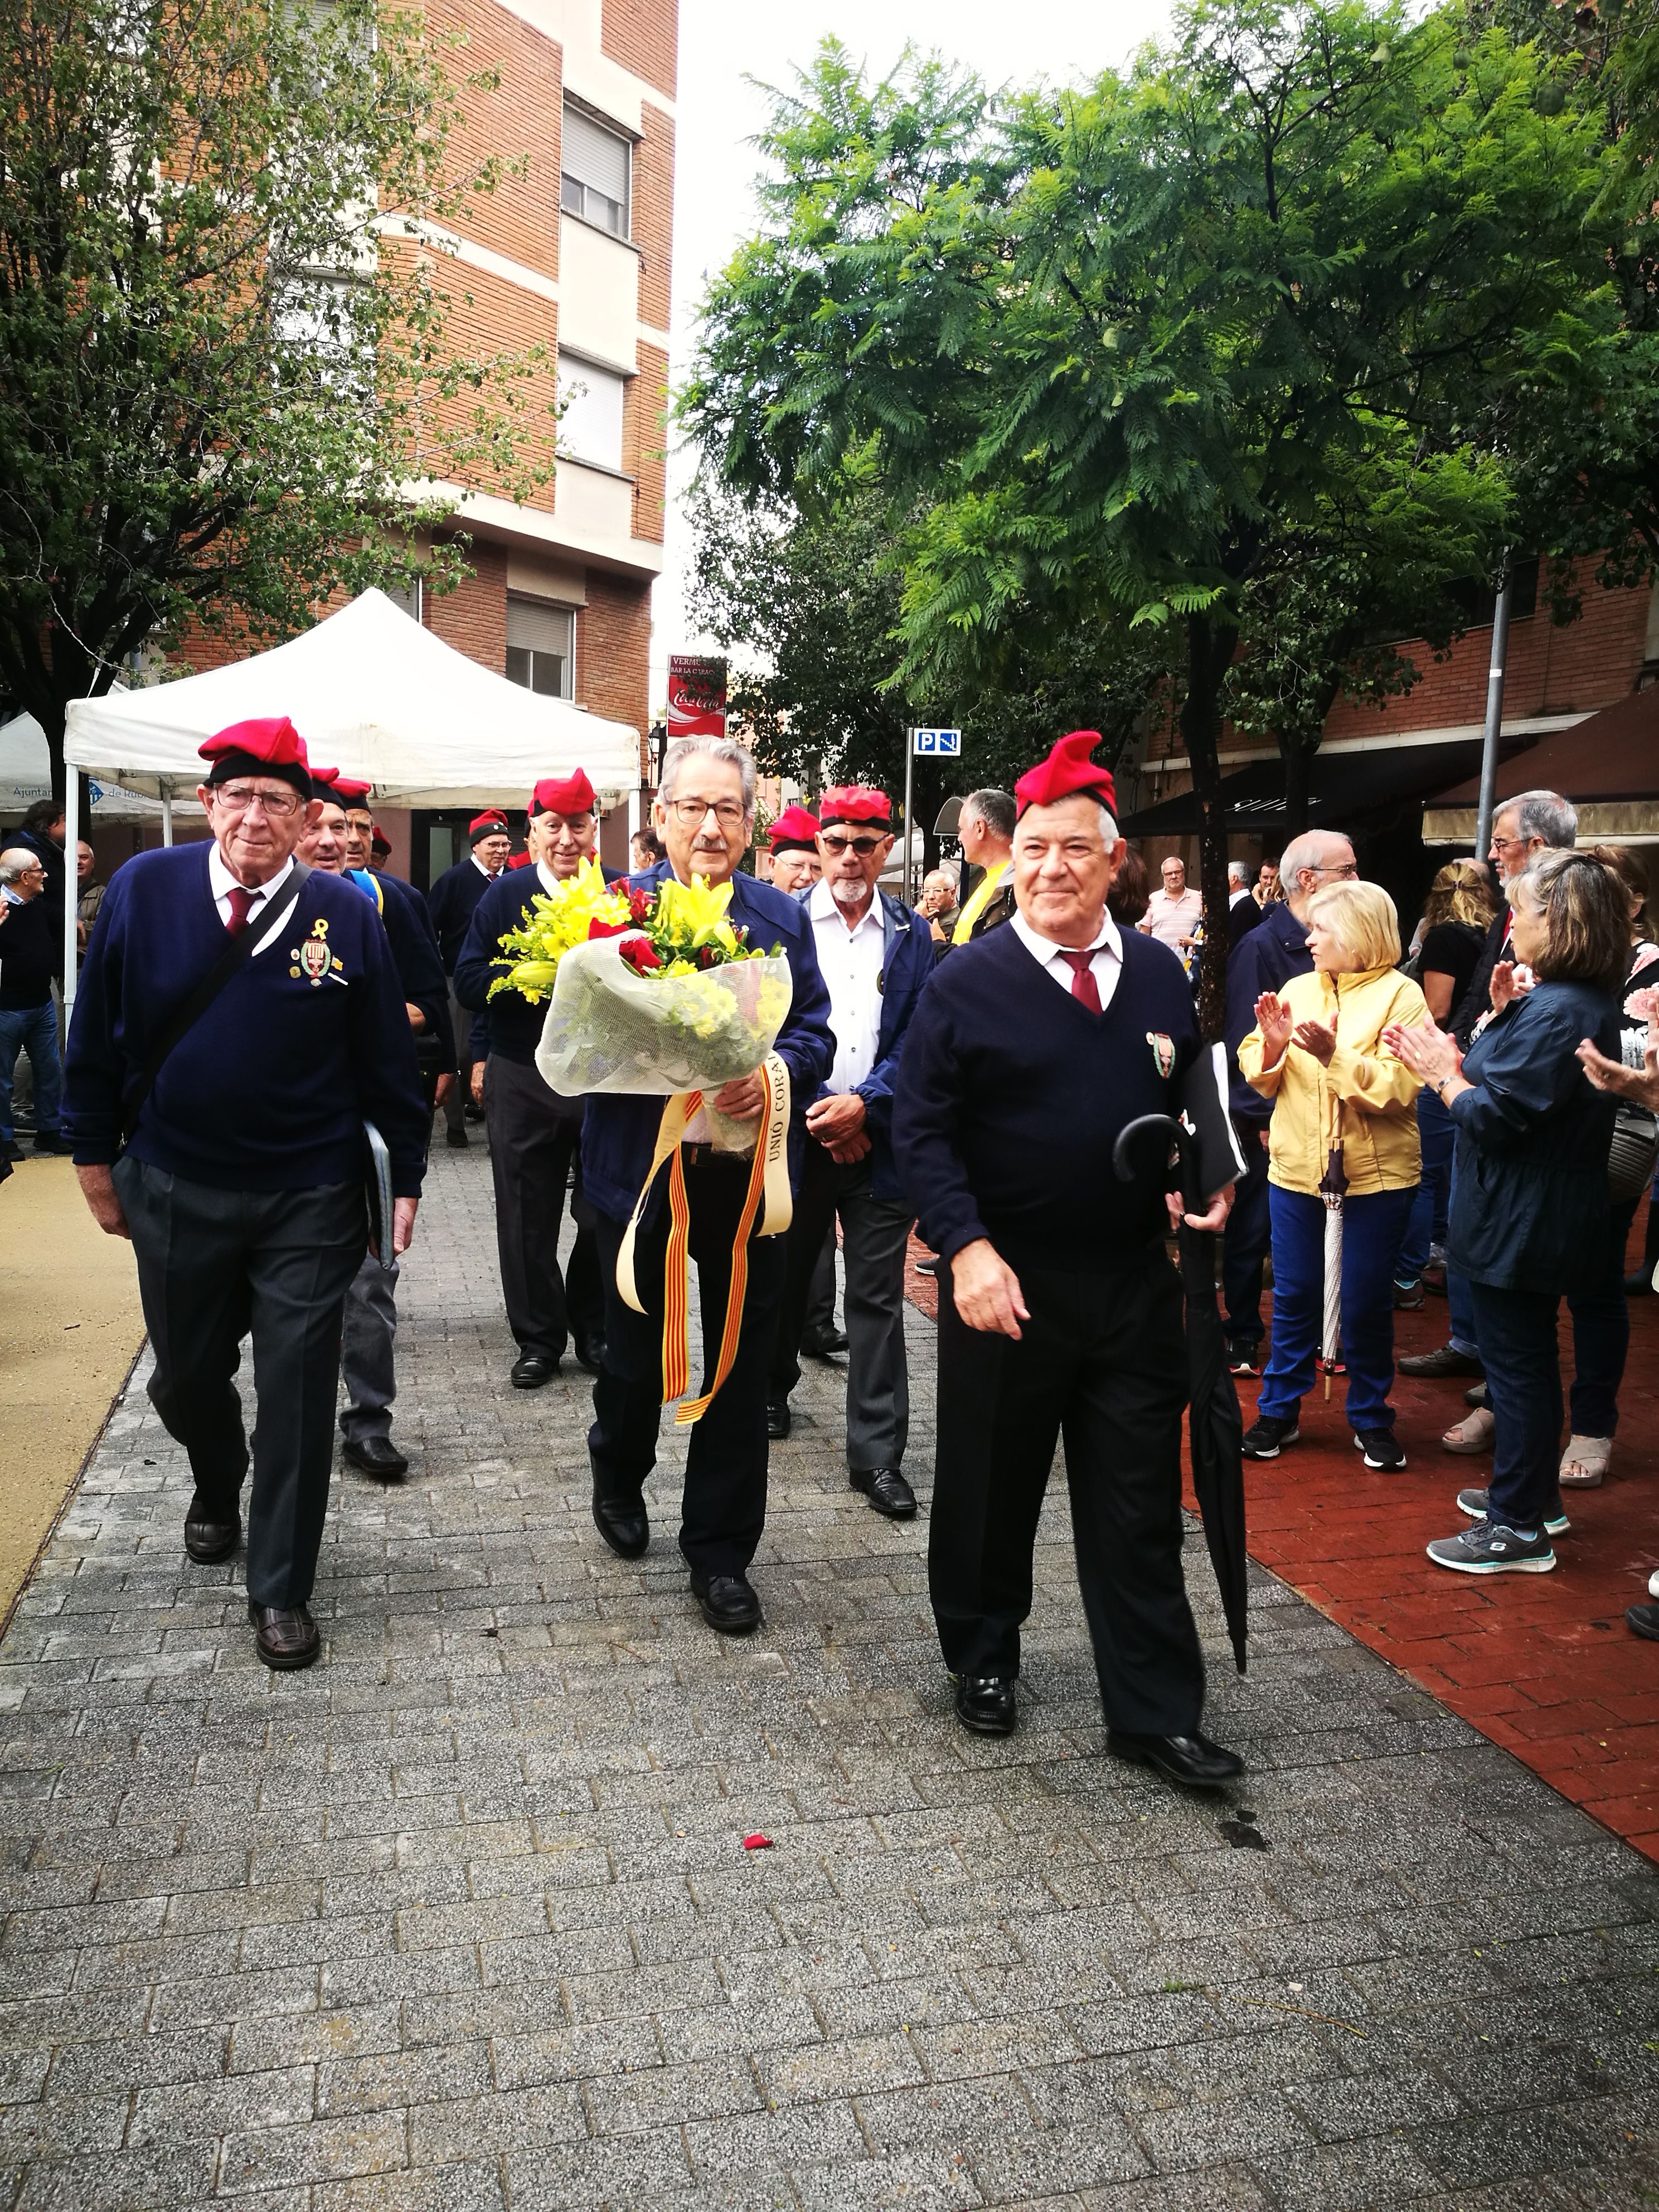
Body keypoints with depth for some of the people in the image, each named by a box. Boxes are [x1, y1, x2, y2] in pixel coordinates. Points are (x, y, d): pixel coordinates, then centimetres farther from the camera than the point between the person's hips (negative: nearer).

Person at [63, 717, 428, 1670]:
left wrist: (406, 1179, -1)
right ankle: (218, 1488, 53)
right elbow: (97, 1035, 3)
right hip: (174, 1190, 2)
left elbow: (387, 1059, -2)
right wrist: (97, 1157, 5)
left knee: (298, 1394, 4)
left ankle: (282, 1591, 20)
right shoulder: (145, 889, -5)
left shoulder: (345, 913, -7)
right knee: (186, 1377, 19)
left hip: (309, 1199, -2)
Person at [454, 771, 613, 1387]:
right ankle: (539, 1340, 21)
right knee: (528, 1220, 7)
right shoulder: (506, 894, 1)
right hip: (523, 1080, 0)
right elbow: (469, 982, -5)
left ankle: (595, 1332, 26)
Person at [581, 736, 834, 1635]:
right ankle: (618, 1474, 46)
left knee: (740, 1373, 9)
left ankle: (720, 1551, 25)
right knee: (635, 1356, 12)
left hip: (749, 1174, 2)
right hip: (643, 1172, -2)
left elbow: (815, 1032, 3)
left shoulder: (782, 918, 6)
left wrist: (773, 1072, -17)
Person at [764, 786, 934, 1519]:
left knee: (877, 1298, 1)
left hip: (878, 1137, 0)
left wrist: (864, 1106, -13)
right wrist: (818, 1114, -9)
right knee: (785, 1276, 16)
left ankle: (877, 1452, 8)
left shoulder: (911, 935, 5)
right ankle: (772, 1387, 41)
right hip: (797, 1131, 0)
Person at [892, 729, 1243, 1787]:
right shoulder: (967, 982, -7)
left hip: (1135, 1282, 3)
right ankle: (983, 1657, 38)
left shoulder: (1161, 974, 5)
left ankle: (1155, 1711, 23)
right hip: (1006, 1283, -2)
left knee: (1139, 1502, 9)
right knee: (991, 1484, 15)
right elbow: (924, 1130, -8)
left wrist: (1213, 1179, -6)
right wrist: (968, 1246, -19)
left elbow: (1199, 1103, 14)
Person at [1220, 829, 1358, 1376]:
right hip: (1269, 1120, -6)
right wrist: (1264, 1118, -16)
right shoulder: (1260, 946, -13)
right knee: (1253, 1229, 6)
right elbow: (1243, 1040, -15)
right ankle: (1243, 1336, 20)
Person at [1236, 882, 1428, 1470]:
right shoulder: (1296, 990, 5)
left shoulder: (1400, 995, -7)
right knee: (1293, 1295, 11)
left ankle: (1371, 1419, 24)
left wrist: (1334, 1055, -27)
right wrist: (1271, 1045, -14)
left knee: (1367, 1301, 7)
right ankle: (1279, 1411, 24)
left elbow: (1399, 1088, -18)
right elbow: (1258, 1077, 5)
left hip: (1375, 1174, -3)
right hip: (1296, 1167, 3)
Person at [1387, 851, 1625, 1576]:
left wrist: (1443, 1073, -10)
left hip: (1517, 1223, -10)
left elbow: (1494, 1116, -25)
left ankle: (1519, 1529, 11)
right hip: (1538, 1217, 10)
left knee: (1516, 1364, 0)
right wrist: (1502, 1018, 2)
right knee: (1529, 1355, 21)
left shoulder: (1556, 1012, -25)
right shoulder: (1583, 1002, 8)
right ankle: (1534, 1493, 36)